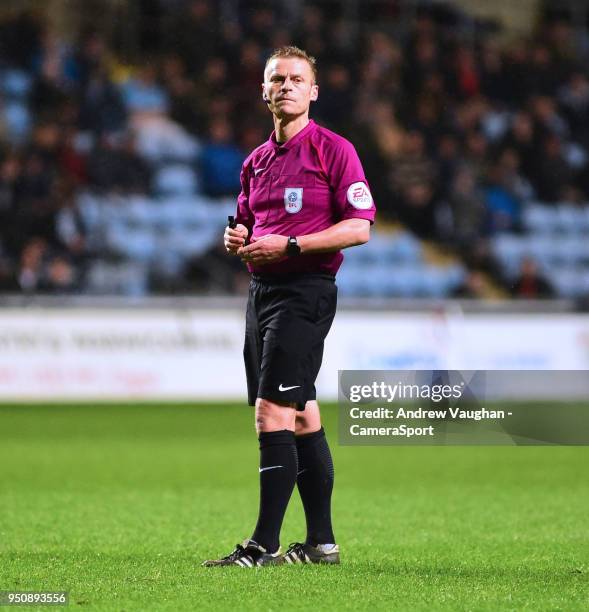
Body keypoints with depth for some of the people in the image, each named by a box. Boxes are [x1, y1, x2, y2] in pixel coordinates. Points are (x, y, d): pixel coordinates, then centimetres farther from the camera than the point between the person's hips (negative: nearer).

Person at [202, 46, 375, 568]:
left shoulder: (333, 150, -6)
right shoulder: (257, 161, 16)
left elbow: (359, 226, -12)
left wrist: (289, 245, -18)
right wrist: (238, 239, 4)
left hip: (304, 292, -8)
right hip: (262, 290, 8)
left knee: (273, 412, -14)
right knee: (301, 417, 10)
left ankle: (265, 544, -14)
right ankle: (321, 541, 14)